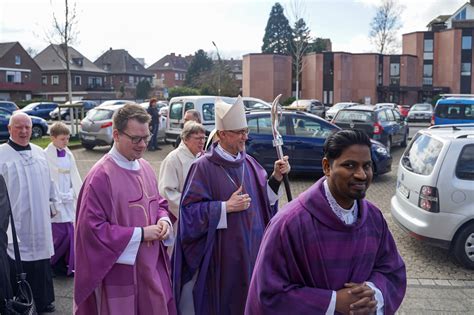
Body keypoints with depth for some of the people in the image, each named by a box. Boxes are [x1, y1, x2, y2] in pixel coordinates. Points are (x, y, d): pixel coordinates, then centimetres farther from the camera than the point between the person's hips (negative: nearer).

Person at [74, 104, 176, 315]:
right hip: (120, 273, -7)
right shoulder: (101, 176, -17)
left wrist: (163, 220, -4)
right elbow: (92, 228, -19)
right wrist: (140, 234, -17)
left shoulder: (145, 168, 6)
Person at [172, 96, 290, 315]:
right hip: (221, 255, -5)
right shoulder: (204, 167, -13)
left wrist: (276, 177, -6)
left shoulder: (249, 163, 5)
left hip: (251, 250, 6)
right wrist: (225, 207, -21)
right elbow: (190, 210, -15)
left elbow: (264, 199, 9)